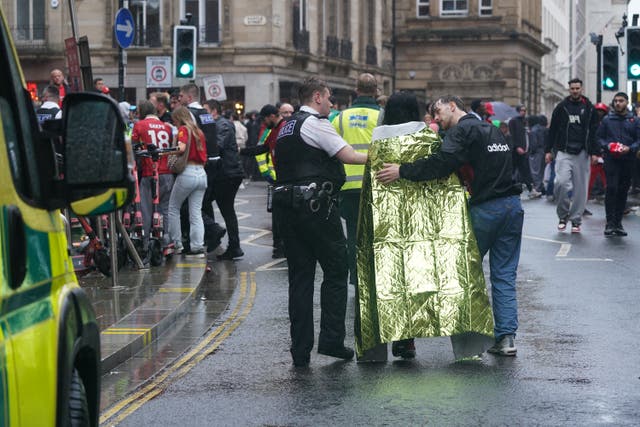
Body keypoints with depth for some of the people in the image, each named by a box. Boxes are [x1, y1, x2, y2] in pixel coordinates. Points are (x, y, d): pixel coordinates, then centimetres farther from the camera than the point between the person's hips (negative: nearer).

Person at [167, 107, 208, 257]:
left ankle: (177, 243, 9)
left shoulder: (183, 130, -4)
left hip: (187, 173, -6)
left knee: (173, 208, 10)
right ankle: (198, 247, -1)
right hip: (201, 173, 6)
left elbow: (181, 148, -21)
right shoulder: (199, 132, 17)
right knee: (196, 212, 6)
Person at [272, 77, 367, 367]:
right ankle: (331, 340, 0)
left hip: (287, 204, 8)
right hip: (315, 205, -8)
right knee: (336, 270, 3)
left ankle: (300, 350, 7)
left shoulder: (286, 127, 20)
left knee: (300, 275, 8)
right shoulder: (315, 124, -7)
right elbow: (348, 156, -10)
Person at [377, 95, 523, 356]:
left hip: (485, 209, -7)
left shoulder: (462, 130, -7)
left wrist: (402, 171, -19)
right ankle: (506, 337, 1)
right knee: (505, 276, 7)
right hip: (512, 205, 7)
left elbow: (442, 163, -21)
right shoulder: (492, 129, 19)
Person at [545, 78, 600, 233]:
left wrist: (595, 152, 0)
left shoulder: (589, 108, 7)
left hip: (581, 153, 1)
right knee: (561, 182, -17)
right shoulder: (561, 107, 7)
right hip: (563, 152, -1)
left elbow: (594, 132, 7)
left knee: (580, 187, 1)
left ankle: (576, 220, 11)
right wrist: (548, 150, 5)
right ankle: (562, 216, 1)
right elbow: (553, 130, 10)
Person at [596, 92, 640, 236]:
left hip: (628, 159, 2)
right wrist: (607, 145, -12)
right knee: (611, 188, -13)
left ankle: (618, 222, 14)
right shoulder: (607, 120, 8)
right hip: (611, 158, -2)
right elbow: (599, 137, 7)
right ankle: (610, 223, -12)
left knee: (623, 191, 6)